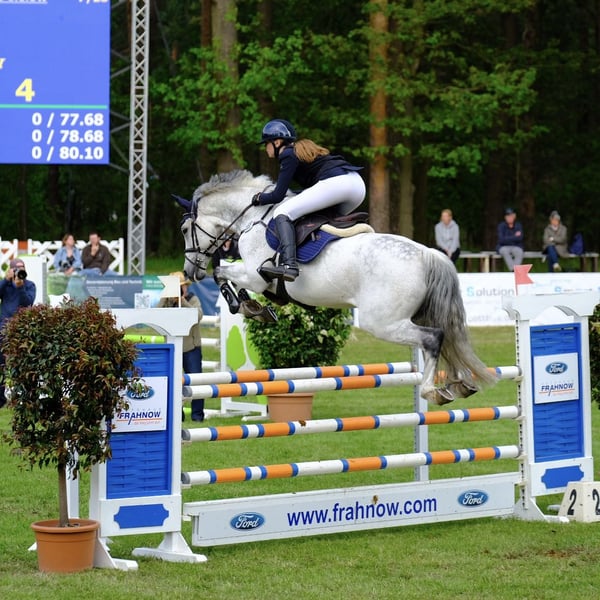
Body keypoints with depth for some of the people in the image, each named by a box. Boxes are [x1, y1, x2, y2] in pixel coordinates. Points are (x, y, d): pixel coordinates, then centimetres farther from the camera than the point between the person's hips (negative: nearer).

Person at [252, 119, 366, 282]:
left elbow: (278, 196, 3)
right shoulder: (304, 148, 31)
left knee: (282, 213, -10)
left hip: (334, 183, -9)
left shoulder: (288, 155, 5)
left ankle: (288, 265, -29)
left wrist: (259, 198, 20)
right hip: (358, 184, 9)